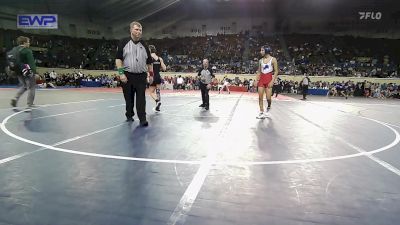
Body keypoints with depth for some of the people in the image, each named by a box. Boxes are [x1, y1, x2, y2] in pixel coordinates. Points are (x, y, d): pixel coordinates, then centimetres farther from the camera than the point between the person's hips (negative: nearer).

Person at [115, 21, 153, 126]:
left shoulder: (144, 45, 12)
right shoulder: (124, 43, 2)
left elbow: (149, 62, 15)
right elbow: (118, 59, -4)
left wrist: (151, 74, 11)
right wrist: (121, 73, -13)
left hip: (141, 76, 2)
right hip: (127, 75, -1)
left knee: (141, 98, -5)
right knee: (128, 98, 8)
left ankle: (142, 119, -4)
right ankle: (129, 115, 26)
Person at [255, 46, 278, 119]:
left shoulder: (273, 59, -2)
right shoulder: (260, 60, 11)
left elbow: (276, 71, -4)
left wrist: (272, 81, -14)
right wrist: (256, 80, 3)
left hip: (269, 79, -4)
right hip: (261, 79, 4)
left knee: (268, 98, -6)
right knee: (260, 97, -2)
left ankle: (268, 108, 23)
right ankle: (261, 113, 4)